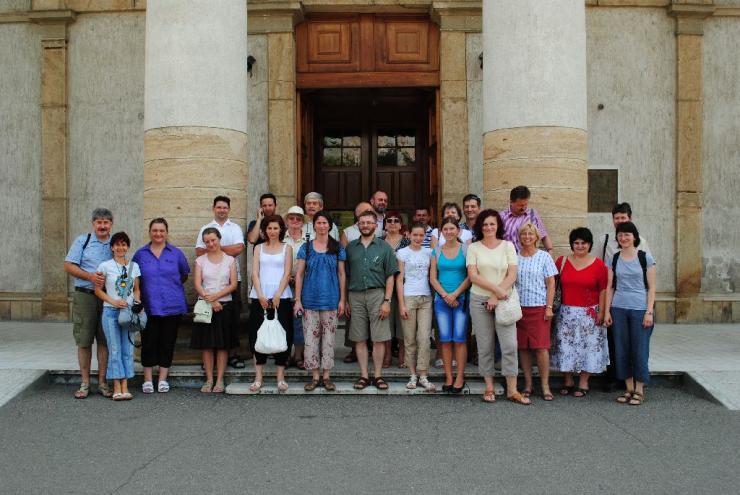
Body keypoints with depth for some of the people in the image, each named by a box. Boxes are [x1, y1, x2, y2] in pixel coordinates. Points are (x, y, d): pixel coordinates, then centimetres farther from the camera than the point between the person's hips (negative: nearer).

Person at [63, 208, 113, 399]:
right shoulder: (82, 241, 3)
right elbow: (68, 266, -2)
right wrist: (90, 276, -14)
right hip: (85, 296, -2)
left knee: (105, 340, 4)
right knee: (84, 340, 1)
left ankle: (102, 382, 12)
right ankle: (85, 383, 10)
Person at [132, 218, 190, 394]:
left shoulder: (176, 253, 5)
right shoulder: (141, 254, 5)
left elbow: (184, 275, 15)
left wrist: (172, 286, 8)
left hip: (172, 306, 0)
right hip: (149, 305, 0)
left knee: (167, 343, 5)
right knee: (149, 342, 1)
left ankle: (163, 379, 14)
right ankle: (147, 379, 11)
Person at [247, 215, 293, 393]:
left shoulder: (286, 248, 8)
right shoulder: (259, 248, 12)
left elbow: (287, 273, -1)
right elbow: (254, 273, 3)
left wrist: (277, 296, -12)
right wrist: (260, 296, -10)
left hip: (281, 296, -1)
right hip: (259, 296, 1)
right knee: (258, 335, 1)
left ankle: (281, 377, 6)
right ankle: (258, 377, 7)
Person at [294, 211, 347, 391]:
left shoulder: (337, 248, 5)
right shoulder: (306, 248, 4)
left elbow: (341, 275, 6)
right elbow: (299, 274, 4)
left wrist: (342, 299, 1)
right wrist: (297, 300, -2)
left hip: (330, 300, 0)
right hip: (310, 300, 0)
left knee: (329, 338, 3)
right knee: (311, 338, 1)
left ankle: (326, 376, 12)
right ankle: (315, 376, 10)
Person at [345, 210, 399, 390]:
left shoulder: (384, 247, 5)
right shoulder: (350, 247, 11)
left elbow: (390, 276, 2)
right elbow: (346, 275, 12)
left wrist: (387, 301, -7)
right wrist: (345, 300, 5)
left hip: (377, 294, -2)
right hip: (355, 296, 2)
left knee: (379, 339, -1)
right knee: (359, 339, 4)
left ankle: (378, 376, 7)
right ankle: (364, 375, 12)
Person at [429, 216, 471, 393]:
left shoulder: (466, 250, 2)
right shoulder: (437, 252, 9)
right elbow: (433, 278, 6)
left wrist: (455, 294, -10)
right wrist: (445, 295, -6)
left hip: (461, 299, -2)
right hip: (442, 299, 2)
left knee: (459, 339, -4)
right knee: (445, 339, 2)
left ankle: (460, 377, 2)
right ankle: (448, 377, 7)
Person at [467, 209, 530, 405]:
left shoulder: (508, 246, 6)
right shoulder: (473, 248, 4)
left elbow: (512, 275, -1)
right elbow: (473, 276, -5)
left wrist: (496, 297, -10)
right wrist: (497, 288, -13)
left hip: (503, 301, 0)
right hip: (480, 301, 0)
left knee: (510, 345, -6)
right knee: (485, 346, 4)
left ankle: (512, 390, 1)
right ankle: (489, 387, 13)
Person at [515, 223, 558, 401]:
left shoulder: (544, 256, 4)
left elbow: (551, 284, 1)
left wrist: (549, 307, -6)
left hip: (539, 307, -2)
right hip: (519, 307, 2)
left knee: (541, 347, -7)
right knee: (523, 347, 4)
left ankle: (545, 386, 0)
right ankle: (528, 384, 13)